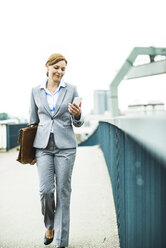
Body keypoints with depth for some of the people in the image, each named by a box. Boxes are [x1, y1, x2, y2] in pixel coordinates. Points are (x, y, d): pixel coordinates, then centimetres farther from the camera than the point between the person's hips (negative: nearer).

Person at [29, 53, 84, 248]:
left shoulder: (71, 90, 3)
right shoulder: (36, 91, 7)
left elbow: (78, 123, 6)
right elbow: (33, 121, 13)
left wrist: (77, 115, -18)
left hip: (65, 146, -1)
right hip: (43, 146, 1)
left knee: (63, 191, 1)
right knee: (45, 189, -7)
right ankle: (49, 226, 24)